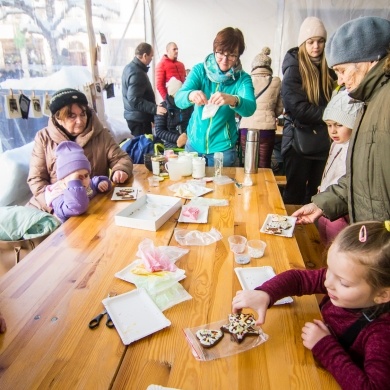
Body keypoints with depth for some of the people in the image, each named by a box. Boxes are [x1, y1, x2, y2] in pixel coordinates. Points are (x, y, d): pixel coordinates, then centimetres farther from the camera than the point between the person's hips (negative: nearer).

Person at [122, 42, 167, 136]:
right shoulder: (137, 73, -22)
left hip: (134, 116, 10)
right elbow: (134, 100, -29)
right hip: (139, 118, -10)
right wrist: (155, 109, -31)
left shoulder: (129, 67, 10)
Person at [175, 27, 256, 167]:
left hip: (223, 148, -1)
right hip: (194, 143, 1)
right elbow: (178, 98, -18)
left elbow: (250, 108, -24)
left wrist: (233, 100, -46)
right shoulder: (199, 70, -6)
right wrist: (191, 95, -41)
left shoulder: (242, 78, -8)